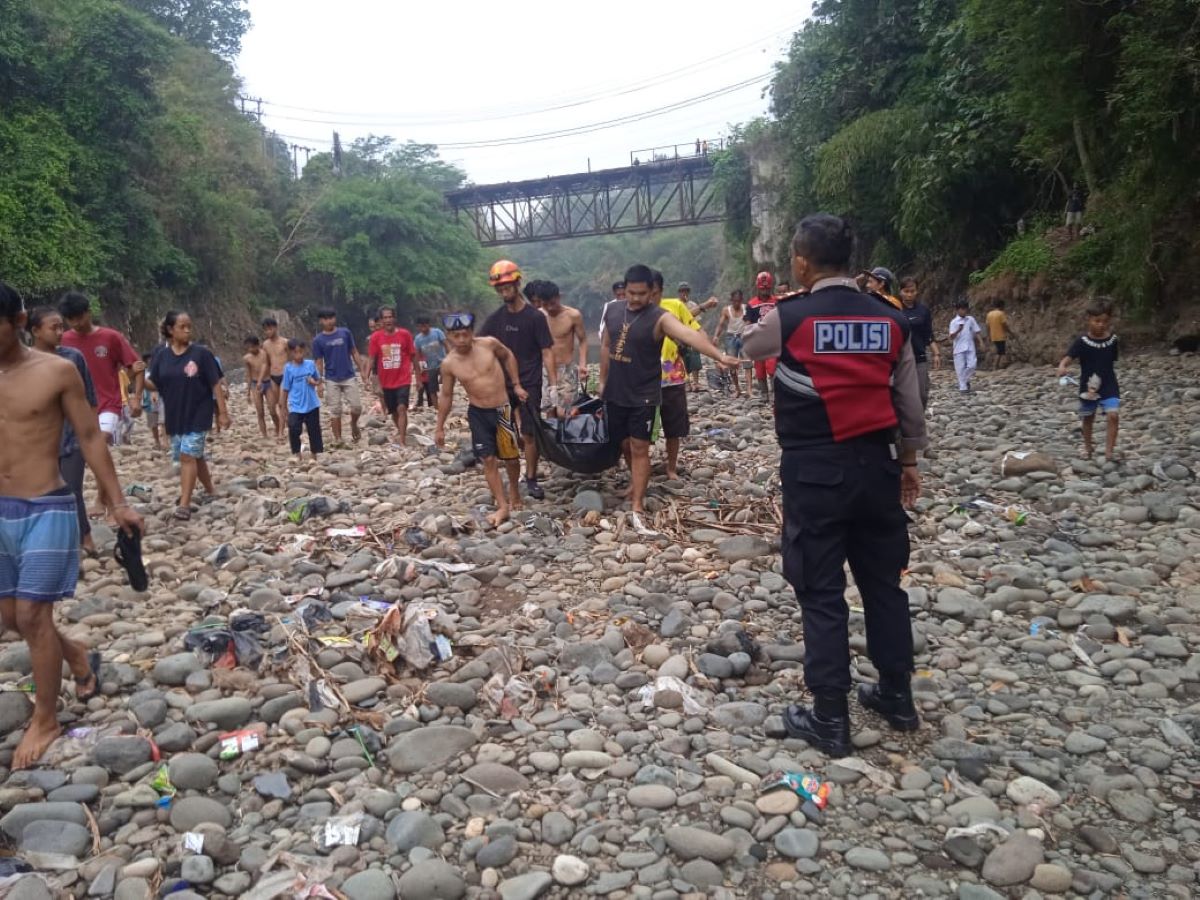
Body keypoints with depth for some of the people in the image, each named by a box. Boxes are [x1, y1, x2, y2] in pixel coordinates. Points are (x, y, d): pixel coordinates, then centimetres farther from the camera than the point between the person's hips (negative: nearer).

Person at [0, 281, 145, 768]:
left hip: (46, 509, -5)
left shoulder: (57, 371, -7)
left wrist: (117, 503, -3)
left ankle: (45, 720, 15)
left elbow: (90, 438, -2)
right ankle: (80, 658, 39)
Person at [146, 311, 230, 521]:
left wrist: (223, 412, -9)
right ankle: (211, 492, 32)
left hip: (198, 414, -4)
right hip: (174, 415, 4)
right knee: (195, 456, 14)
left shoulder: (201, 353, -9)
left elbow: (215, 385, -7)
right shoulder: (162, 356, 2)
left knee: (188, 456, -10)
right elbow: (154, 385, 5)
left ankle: (184, 504, -8)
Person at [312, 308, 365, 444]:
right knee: (335, 410, 2)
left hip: (349, 376, 0)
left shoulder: (345, 333, 0)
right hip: (331, 380, 0)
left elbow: (354, 352, 6)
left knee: (357, 406, -4)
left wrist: (362, 370, 1)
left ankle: (353, 425, 27)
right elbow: (319, 363, 1)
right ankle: (338, 439, 11)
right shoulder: (318, 340, -2)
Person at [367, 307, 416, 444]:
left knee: (401, 408, -17)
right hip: (386, 382, 3)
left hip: (403, 380, -3)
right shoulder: (376, 337, -3)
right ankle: (402, 432, 41)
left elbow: (413, 357, 1)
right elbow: (373, 361, 1)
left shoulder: (405, 334, -6)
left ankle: (402, 441, -19)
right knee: (393, 411, 15)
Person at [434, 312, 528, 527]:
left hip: (502, 410, 0)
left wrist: (516, 385, 5)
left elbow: (508, 356, 9)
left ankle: (514, 489, 39)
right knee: (488, 460, -4)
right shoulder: (449, 364, -10)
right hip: (478, 413, 0)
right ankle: (503, 507, 4)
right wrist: (440, 427, 5)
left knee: (511, 457, 10)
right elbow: (446, 396, 2)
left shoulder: (489, 344, -13)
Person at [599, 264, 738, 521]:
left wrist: (719, 356, -47)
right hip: (615, 393, 5)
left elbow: (690, 335, -32)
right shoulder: (613, 310, 2)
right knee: (624, 443, 18)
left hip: (643, 396, -5)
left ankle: (638, 506, 3)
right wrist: (603, 381, 15)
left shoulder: (659, 318, -16)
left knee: (640, 448, -3)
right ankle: (636, 481, 44)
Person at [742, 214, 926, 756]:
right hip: (876, 464, 5)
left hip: (815, 470, -4)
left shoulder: (789, 317, -9)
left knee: (821, 593, 3)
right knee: (883, 583, 17)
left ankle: (830, 720, 11)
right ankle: (897, 697, 31)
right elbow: (910, 403, 9)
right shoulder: (890, 319, 3)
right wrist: (908, 460, 21)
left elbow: (750, 346, 14)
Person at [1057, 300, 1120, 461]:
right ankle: (1088, 447, 36)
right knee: (1088, 418, 15)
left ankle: (1109, 451, -9)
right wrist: (1062, 367, -45)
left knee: (1113, 415, -15)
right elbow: (1068, 357, -24)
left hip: (1109, 386, 1)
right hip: (1088, 387, -1)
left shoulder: (1113, 340, -3)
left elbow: (1113, 362, 8)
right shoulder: (1082, 341, -12)